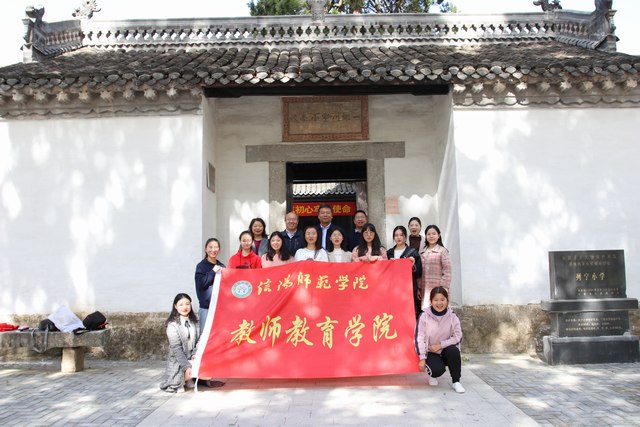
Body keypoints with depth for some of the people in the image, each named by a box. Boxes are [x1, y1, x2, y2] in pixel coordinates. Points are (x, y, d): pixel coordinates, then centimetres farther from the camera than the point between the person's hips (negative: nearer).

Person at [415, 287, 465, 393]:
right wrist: (422, 358, -14)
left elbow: (458, 337, -8)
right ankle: (432, 374, 12)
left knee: (454, 351, -31)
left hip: (446, 351, 2)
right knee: (438, 370, -29)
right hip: (430, 353, -2)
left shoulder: (452, 317, -8)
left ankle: (455, 381, -11)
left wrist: (440, 345, -17)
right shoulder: (424, 317, -12)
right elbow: (420, 338, -11)